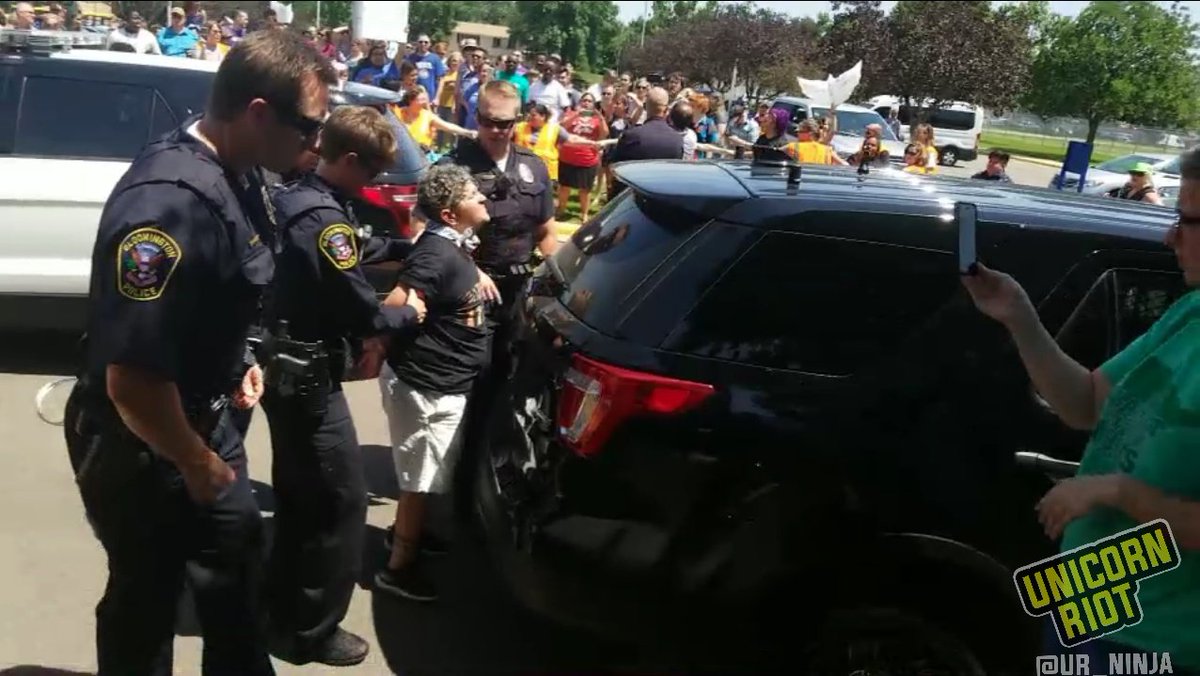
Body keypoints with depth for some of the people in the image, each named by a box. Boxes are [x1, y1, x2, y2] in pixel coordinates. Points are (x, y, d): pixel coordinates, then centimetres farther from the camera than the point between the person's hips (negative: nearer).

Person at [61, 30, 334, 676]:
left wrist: (236, 359, 9)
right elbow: (132, 381, -34)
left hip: (202, 418, 9)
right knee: (146, 598, 13)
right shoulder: (170, 205, -34)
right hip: (138, 445, -9)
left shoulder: (235, 173, -4)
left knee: (236, 563, 24)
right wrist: (198, 465, -19)